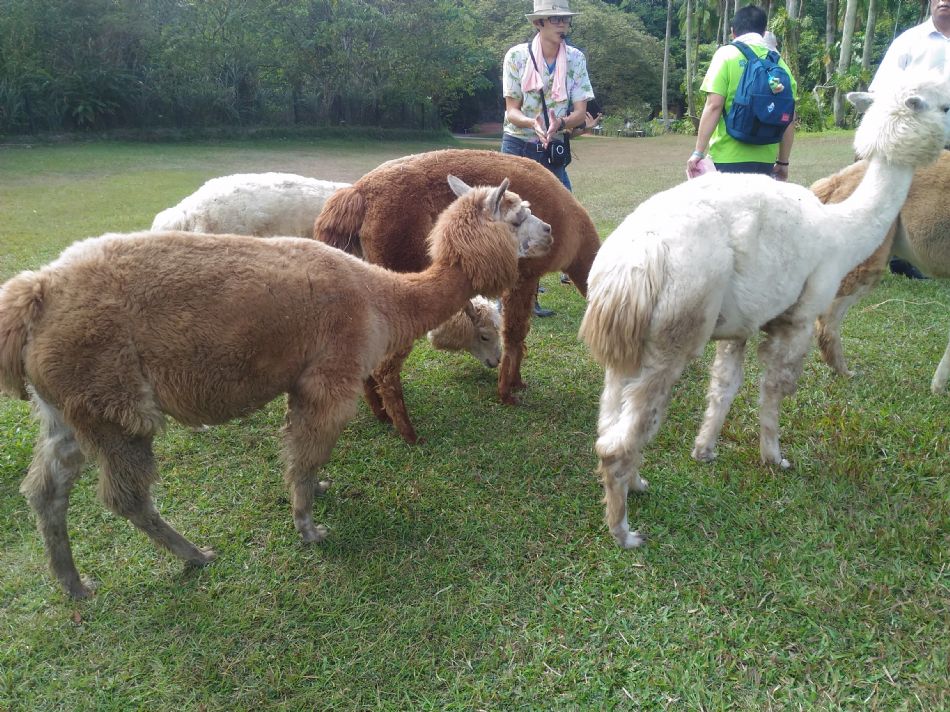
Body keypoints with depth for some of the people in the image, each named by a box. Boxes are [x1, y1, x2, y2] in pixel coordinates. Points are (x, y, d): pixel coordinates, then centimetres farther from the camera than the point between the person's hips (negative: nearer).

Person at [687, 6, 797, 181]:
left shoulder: (727, 55, -2)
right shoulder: (779, 63, 9)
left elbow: (714, 106, -11)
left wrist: (699, 152, -8)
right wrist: (783, 162, 17)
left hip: (729, 158, -4)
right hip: (765, 159, 4)